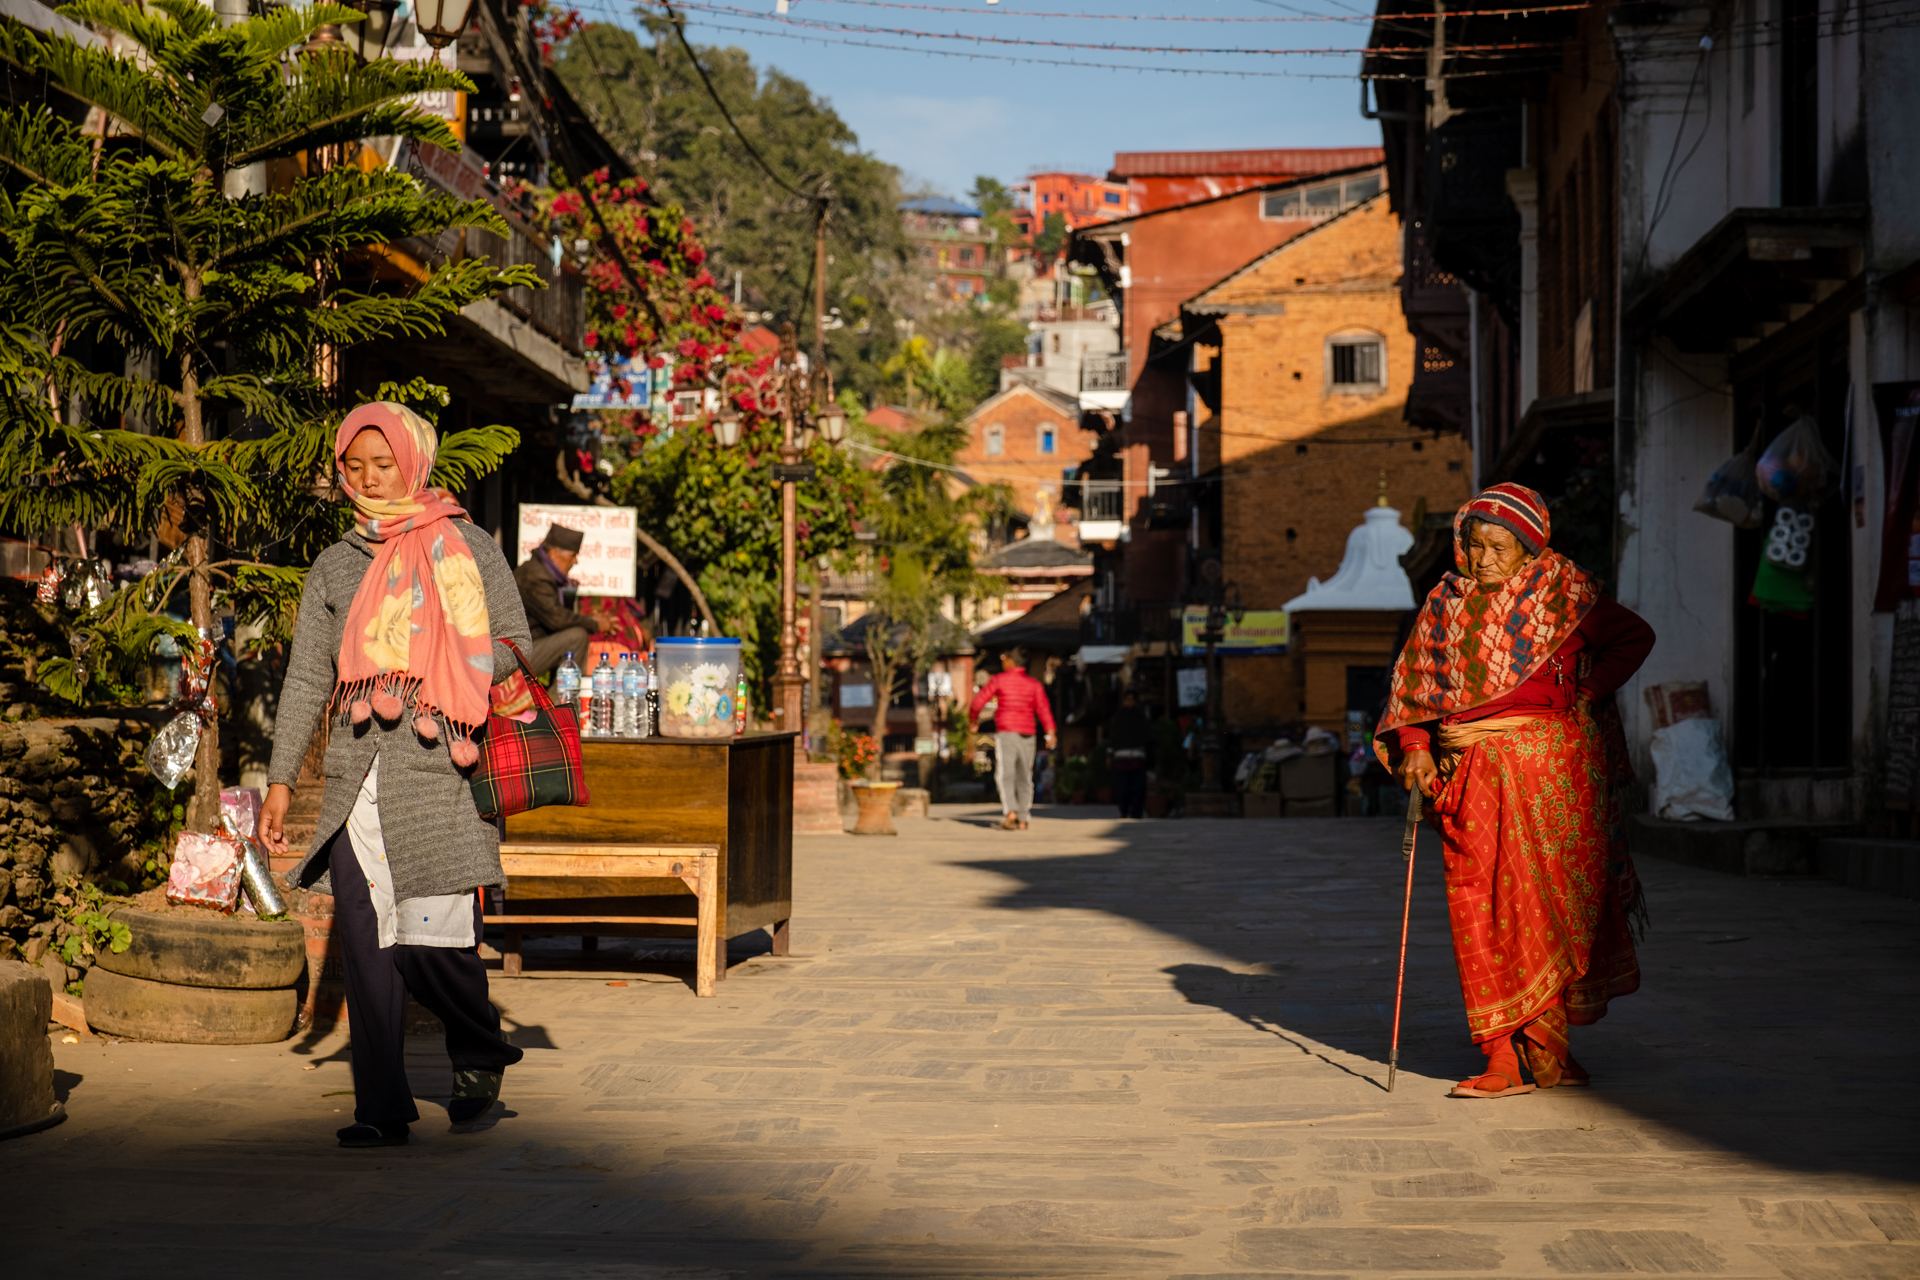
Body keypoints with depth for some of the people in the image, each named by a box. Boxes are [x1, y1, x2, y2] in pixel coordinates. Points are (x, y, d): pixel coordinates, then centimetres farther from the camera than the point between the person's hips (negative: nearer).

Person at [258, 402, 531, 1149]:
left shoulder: (468, 550, 6)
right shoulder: (335, 567, 14)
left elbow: (518, 647, 7)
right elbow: (306, 681, 13)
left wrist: (445, 675, -10)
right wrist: (280, 780, 6)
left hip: (440, 767, -3)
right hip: (357, 772, 3)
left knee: (433, 939, -8)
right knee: (366, 945, -1)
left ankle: (479, 1053, 21)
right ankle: (382, 1109, 5)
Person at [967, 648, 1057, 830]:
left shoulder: (999, 680, 0)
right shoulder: (1034, 684, 8)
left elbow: (978, 702, 0)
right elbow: (1043, 708, -7)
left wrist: (972, 720, 18)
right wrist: (1050, 733, -14)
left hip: (1006, 733, -3)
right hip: (1027, 734, 4)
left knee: (1004, 774, -7)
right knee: (1024, 777, 11)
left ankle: (1011, 811, -29)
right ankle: (1023, 820, 11)